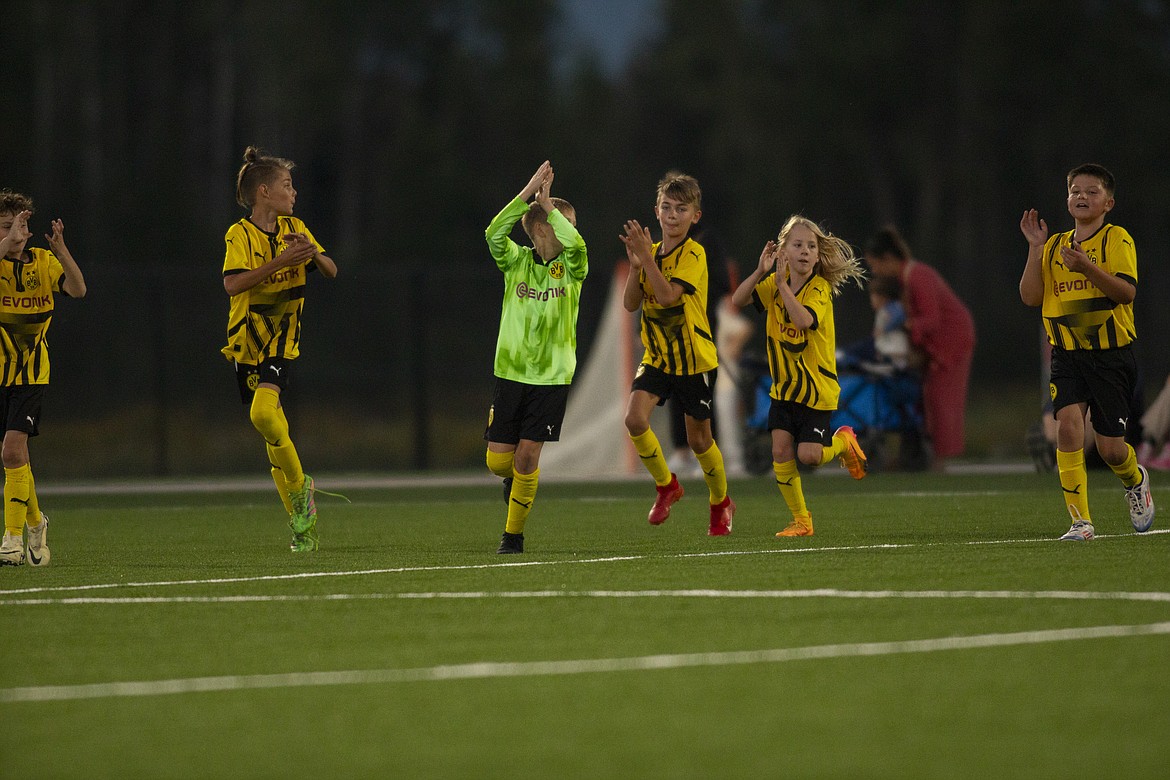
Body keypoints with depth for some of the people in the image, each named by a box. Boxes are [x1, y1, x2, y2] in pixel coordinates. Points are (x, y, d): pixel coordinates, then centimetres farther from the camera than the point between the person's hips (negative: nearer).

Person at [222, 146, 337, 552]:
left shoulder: (294, 229, 6)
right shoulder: (240, 234, -7)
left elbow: (331, 272, 7)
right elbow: (232, 284, -20)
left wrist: (313, 253, -14)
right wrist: (280, 262, -25)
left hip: (282, 336, 0)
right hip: (247, 339, 0)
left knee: (264, 412, -26)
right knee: (271, 425, 3)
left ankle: (299, 484, -7)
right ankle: (301, 522, 11)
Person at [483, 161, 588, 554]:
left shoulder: (571, 268, -2)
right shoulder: (517, 261, 1)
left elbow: (575, 243, -25)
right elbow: (494, 234, -20)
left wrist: (546, 203, -19)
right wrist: (528, 192, -25)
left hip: (552, 375, -1)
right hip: (510, 372, 1)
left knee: (527, 455, -6)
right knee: (498, 460, 0)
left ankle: (514, 534, 9)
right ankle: (515, 479, 37)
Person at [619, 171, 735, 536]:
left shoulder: (693, 254, -15)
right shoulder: (651, 252, 4)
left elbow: (668, 295, -28)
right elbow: (630, 304, -2)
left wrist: (647, 256, -30)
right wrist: (635, 265, -16)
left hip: (695, 359, -4)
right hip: (657, 357, 4)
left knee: (699, 439, 7)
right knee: (635, 418, -19)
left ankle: (721, 502, 34)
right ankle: (666, 485, 5)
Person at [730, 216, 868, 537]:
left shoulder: (820, 288, -16)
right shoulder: (775, 283, 1)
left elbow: (804, 320, -35)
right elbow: (738, 300, -9)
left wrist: (782, 284, -35)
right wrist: (761, 272, -21)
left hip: (817, 389, -5)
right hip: (784, 386, 5)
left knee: (808, 456, -12)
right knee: (781, 451, -5)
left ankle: (843, 442, 22)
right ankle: (801, 520, 8)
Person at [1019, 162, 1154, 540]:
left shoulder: (1116, 239, -3)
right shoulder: (1055, 246, 12)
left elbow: (1127, 291, -16)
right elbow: (1030, 296, 4)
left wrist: (1087, 267, -29)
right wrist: (1036, 248, -4)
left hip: (1111, 355, -3)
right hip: (1067, 355, 3)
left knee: (1110, 449, -1)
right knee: (1068, 424, -20)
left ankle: (1135, 481, 36)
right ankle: (1080, 520, -16)